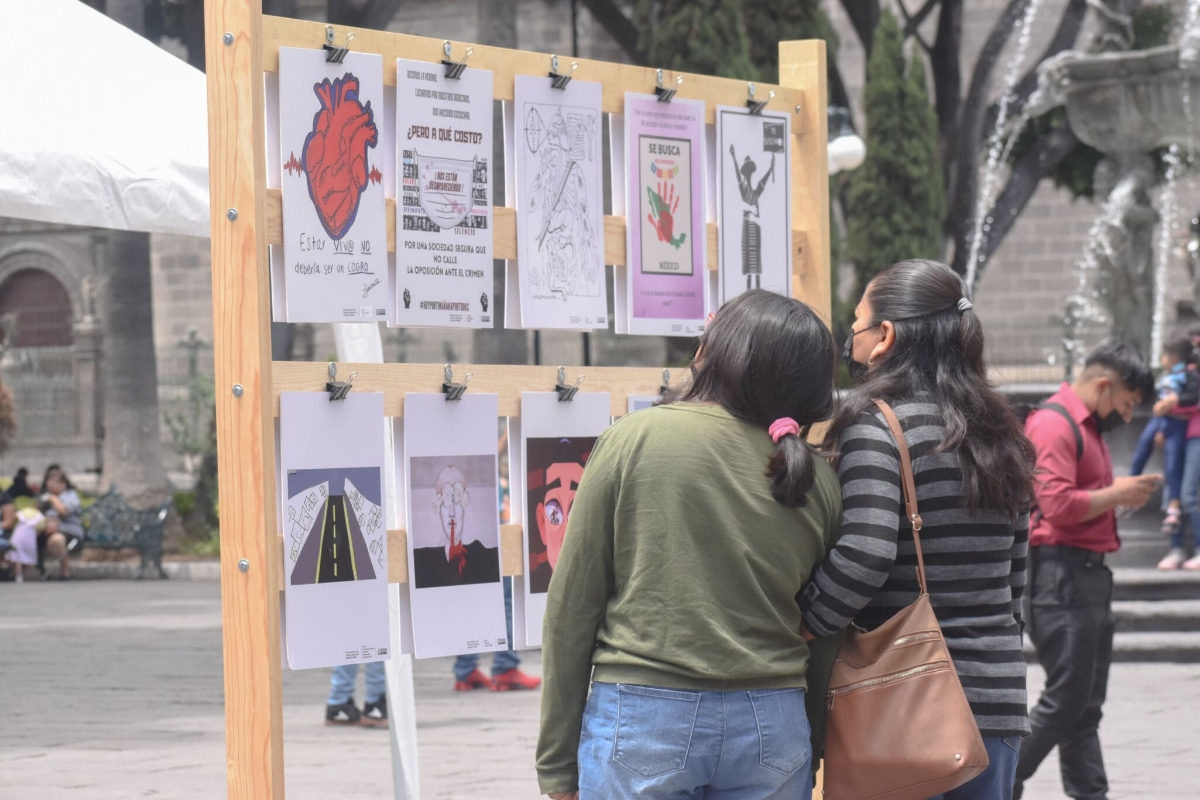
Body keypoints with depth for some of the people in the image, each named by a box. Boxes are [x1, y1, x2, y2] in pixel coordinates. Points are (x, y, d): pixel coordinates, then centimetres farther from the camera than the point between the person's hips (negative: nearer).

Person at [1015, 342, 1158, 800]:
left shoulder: (1088, 427, 21)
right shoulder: (1053, 425, -13)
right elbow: (1058, 504, -22)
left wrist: (1123, 494, 9)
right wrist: (1116, 494, -11)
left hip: (1090, 572, 10)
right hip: (1060, 574, -10)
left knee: (1086, 706, 9)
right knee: (1065, 700, -9)